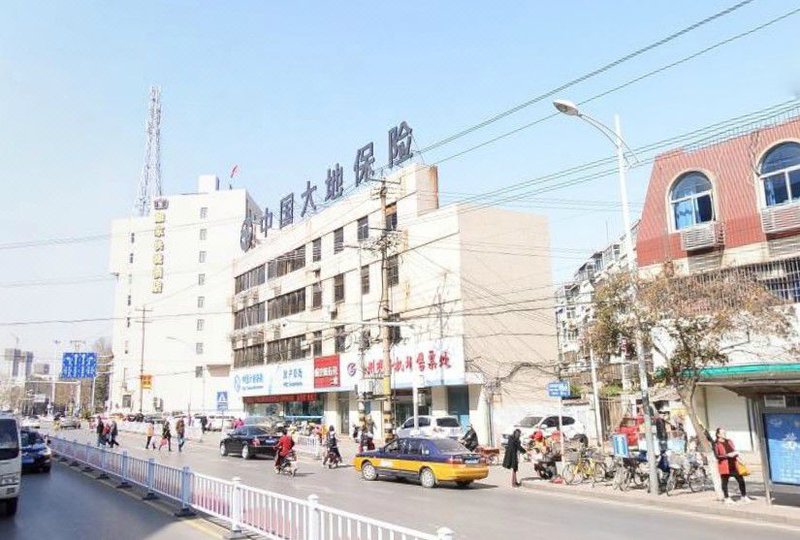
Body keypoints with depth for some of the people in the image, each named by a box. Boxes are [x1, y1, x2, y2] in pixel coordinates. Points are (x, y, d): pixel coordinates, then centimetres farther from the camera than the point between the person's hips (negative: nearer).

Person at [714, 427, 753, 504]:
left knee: (741, 480, 3)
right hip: (724, 466, -5)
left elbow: (734, 451, 20)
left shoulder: (729, 441, 11)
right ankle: (727, 498, 14)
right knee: (725, 482, 2)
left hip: (733, 464, 5)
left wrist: (736, 454, -2)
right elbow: (717, 456, -13)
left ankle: (744, 497, 17)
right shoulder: (716, 444, -7)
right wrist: (727, 455, -21)